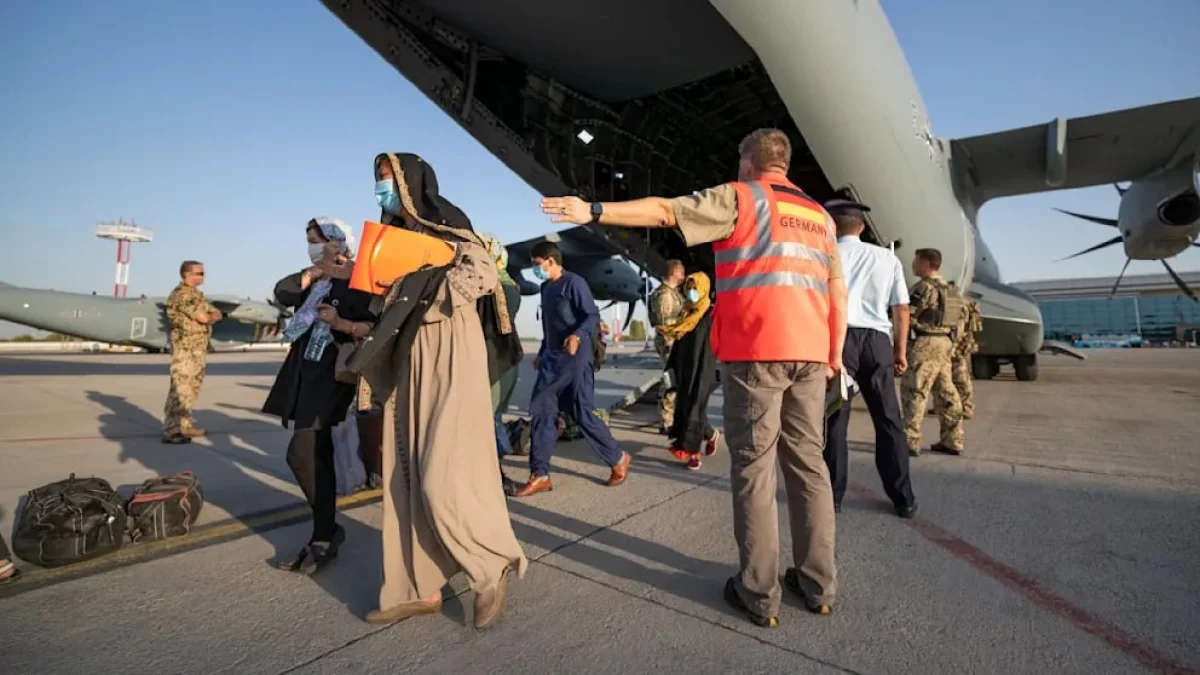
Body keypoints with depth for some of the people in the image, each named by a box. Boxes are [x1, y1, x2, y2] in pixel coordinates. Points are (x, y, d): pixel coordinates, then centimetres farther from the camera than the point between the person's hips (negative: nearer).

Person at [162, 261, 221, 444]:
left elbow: (217, 314, 11)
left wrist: (211, 315, -10)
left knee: (191, 389, 15)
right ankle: (171, 431, -3)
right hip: (186, 350, -10)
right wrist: (211, 315, 3)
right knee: (180, 389, -8)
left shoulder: (196, 293, 17)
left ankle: (184, 425, 25)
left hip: (198, 349, 10)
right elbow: (204, 318, -18)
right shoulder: (182, 294, -13)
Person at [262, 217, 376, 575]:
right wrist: (314, 272, -7)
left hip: (330, 375, -8)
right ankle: (326, 532, 20)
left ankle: (324, 537, 0)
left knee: (302, 454, -12)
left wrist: (341, 323, -30)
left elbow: (375, 326, -16)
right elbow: (282, 294, 2)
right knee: (317, 457, 11)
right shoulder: (314, 280, 18)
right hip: (306, 374, 8)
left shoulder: (356, 281, -7)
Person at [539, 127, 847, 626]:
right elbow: (838, 292, 17)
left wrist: (595, 211, -4)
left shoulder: (738, 197, 4)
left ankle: (759, 592, 6)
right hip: (809, 352, 6)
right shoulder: (819, 215, 21)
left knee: (753, 466, 0)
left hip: (755, 349, -6)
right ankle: (818, 584, 18)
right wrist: (834, 353, 20)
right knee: (808, 462, 11)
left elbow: (663, 211, -6)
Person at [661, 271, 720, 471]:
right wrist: (670, 370, 11)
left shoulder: (712, 314, -7)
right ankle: (711, 435, 30)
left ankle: (693, 452, 3)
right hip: (684, 370, 6)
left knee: (695, 407, -6)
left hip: (702, 370, -6)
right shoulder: (685, 315, 12)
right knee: (685, 408, 8)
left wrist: (721, 373, -17)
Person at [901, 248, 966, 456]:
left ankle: (910, 442, -7)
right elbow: (961, 311, 22)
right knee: (945, 391, 12)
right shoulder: (948, 288, 16)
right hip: (945, 342, 9)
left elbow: (907, 314, -17)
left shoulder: (925, 287, -13)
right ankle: (952, 441, 18)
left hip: (926, 343, -9)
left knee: (914, 391, -7)